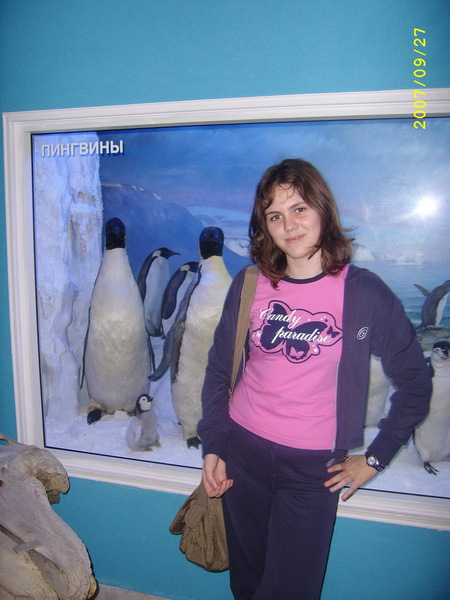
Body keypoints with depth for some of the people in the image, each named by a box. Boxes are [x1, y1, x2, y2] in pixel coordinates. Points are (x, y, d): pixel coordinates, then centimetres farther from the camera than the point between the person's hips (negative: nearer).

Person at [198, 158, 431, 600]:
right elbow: (219, 368, 5)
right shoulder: (249, 285, -3)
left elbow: (414, 382, -2)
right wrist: (213, 447, 0)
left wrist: (375, 458, -1)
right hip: (242, 452, 3)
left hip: (314, 467, -2)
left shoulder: (363, 292, -11)